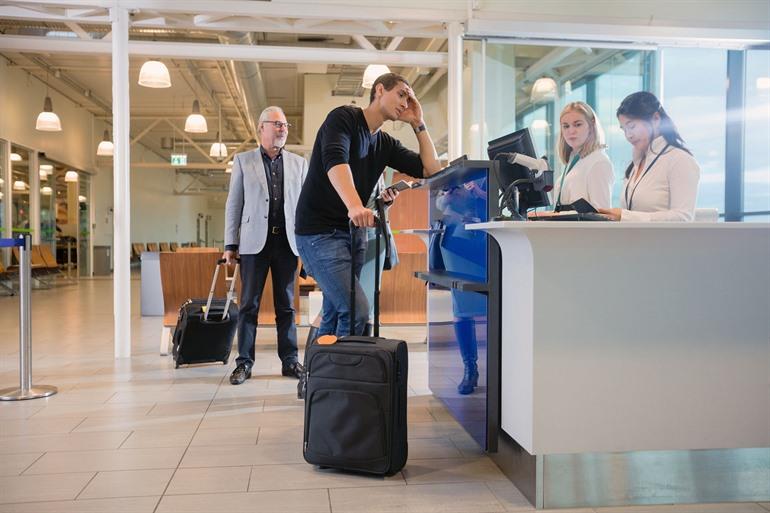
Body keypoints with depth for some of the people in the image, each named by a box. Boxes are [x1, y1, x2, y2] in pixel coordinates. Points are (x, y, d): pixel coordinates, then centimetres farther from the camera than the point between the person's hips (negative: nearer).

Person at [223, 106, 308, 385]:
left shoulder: (299, 163, 11)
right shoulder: (243, 160, 7)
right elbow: (233, 204, 5)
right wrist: (230, 244, -1)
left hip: (287, 242, 2)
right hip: (254, 242, -1)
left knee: (286, 304, 7)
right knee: (249, 304, 2)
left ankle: (289, 361, 14)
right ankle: (244, 362, 10)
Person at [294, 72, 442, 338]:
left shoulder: (386, 143, 14)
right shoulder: (344, 117, -7)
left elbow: (431, 169, 9)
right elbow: (334, 159, -26)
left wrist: (418, 124, 5)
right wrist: (354, 206, -42)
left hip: (354, 233, 8)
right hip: (319, 232, -8)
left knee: (335, 315, 9)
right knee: (357, 311, -20)